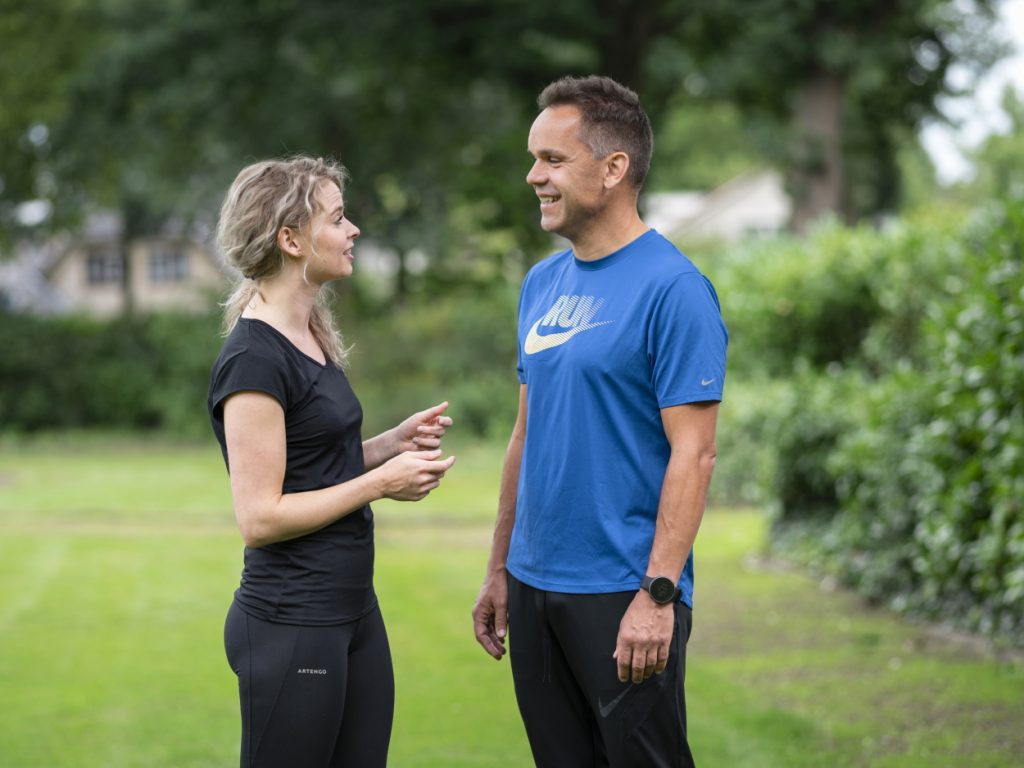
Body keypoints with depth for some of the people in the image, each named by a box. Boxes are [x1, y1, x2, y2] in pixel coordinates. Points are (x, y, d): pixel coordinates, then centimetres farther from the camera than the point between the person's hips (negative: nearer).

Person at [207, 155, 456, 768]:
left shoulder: (311, 336, 11)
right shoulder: (254, 359, -17)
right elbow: (260, 517, -19)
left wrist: (393, 443, 4)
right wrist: (382, 482, -15)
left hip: (353, 608, 9)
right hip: (290, 624, -9)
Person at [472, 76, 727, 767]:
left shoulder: (673, 288, -12)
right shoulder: (544, 283, 11)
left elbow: (693, 453, -16)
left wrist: (658, 595, -20)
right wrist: (499, 571, 14)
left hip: (624, 595, -7)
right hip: (535, 583, 7)